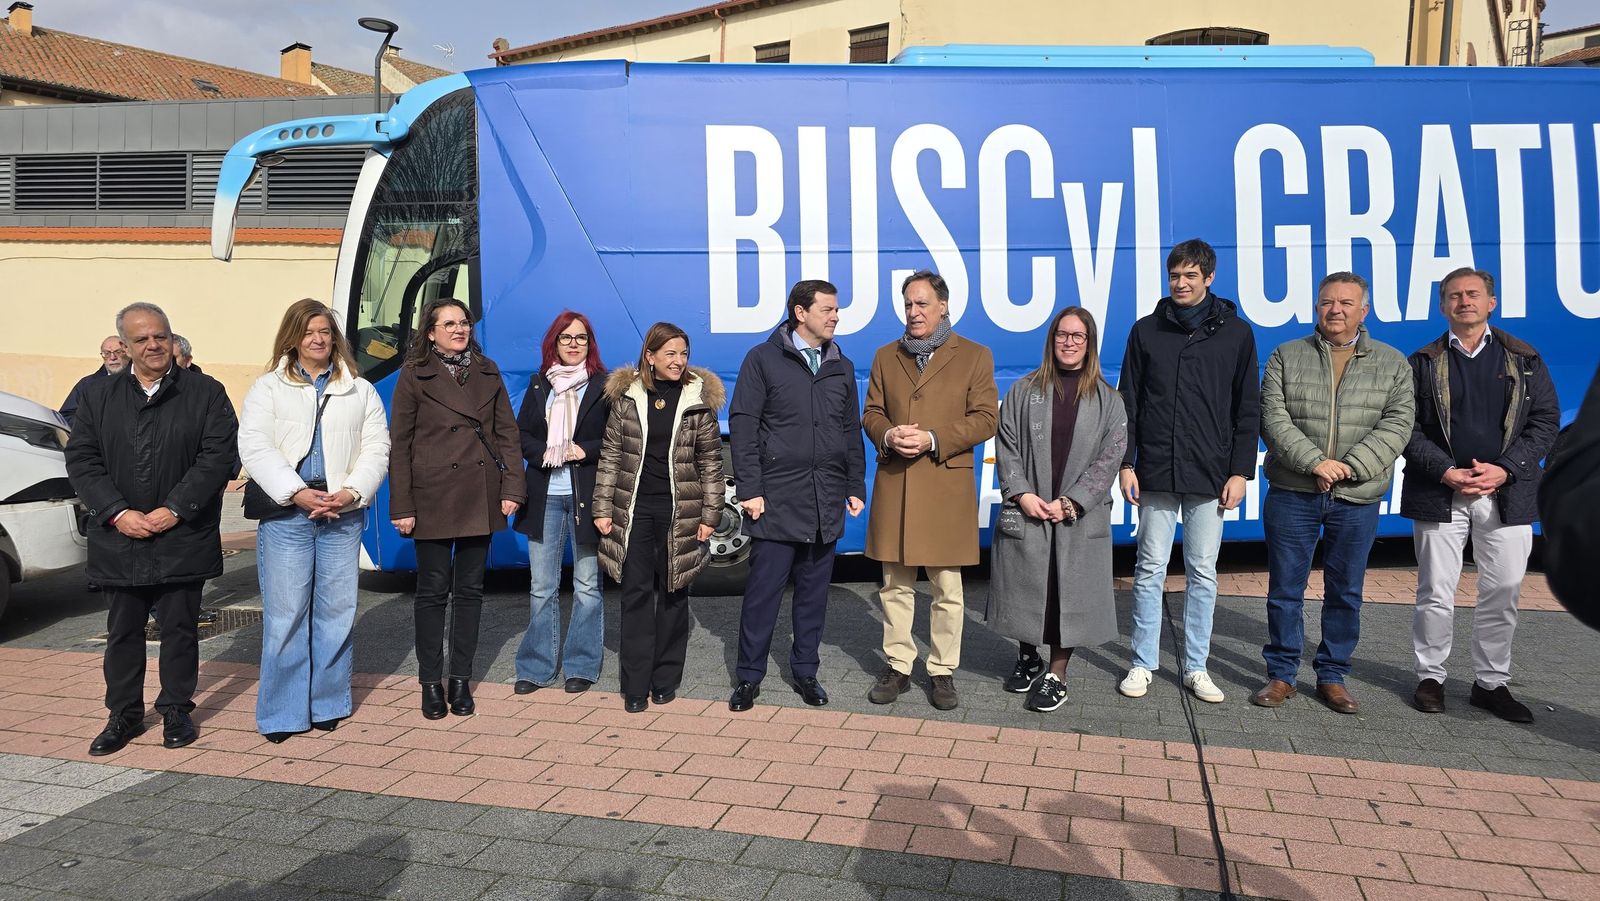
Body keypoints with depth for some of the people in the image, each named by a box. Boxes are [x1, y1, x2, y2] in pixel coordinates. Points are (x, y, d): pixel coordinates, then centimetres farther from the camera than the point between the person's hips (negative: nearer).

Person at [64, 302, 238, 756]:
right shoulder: (98, 395, 8)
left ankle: (176, 710, 22)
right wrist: (118, 513, -10)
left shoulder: (206, 392, 0)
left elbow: (219, 455, -8)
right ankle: (124, 715, 25)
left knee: (180, 627, 7)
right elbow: (81, 459, 3)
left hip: (184, 538, -2)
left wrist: (175, 509, -14)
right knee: (123, 630, 11)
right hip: (120, 537, 2)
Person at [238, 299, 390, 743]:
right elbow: (254, 448, -3)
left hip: (343, 514, 2)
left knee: (337, 611, 6)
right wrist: (297, 493, -14)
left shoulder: (360, 391, 14)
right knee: (286, 614, -1)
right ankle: (281, 713, 8)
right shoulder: (268, 388, 8)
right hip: (286, 513, -2)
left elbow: (376, 449, 7)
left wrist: (351, 492, -9)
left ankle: (328, 704, 17)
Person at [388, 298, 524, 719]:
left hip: (480, 496, 3)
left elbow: (507, 433, 9)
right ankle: (431, 682, 15)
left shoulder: (488, 373, 10)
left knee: (470, 589, 8)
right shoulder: (414, 376, 0)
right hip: (432, 498, -3)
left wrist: (512, 486, -1)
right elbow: (399, 443, -1)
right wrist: (401, 506, -7)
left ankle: (461, 680, 18)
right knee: (433, 590, 3)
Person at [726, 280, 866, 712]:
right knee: (763, 590, 0)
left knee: (814, 591, 11)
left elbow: (852, 432, 17)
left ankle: (805, 672, 23)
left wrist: (856, 486, 11)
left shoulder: (842, 367, 13)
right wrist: (749, 489, -10)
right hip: (776, 499, -4)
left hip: (827, 502, 5)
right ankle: (749, 676, 12)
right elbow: (743, 426, -5)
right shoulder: (763, 359, -1)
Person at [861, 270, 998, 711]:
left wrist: (933, 439, -15)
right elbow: (871, 412, 14)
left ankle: (943, 671, 16)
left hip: (947, 486, -3)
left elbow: (985, 419, -3)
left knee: (947, 588, 3)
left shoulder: (974, 356, 4)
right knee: (895, 585, 8)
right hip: (893, 485, 3)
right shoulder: (886, 356, 14)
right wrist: (887, 435, -9)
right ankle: (898, 666, 19)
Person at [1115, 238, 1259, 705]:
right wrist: (1125, 464, 0)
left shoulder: (1236, 333, 4)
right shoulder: (1146, 331, 6)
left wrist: (1241, 471, -2)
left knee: (1203, 574, 7)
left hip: (1210, 476, 0)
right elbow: (1128, 403, 6)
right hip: (1156, 474, 0)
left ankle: (1196, 667, 18)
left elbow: (1248, 409, 4)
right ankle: (1143, 663, 14)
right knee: (1150, 571, 4)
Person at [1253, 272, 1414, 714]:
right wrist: (1314, 461, -17)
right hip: (1292, 494, -1)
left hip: (1357, 498, 1)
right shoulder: (1287, 357, 5)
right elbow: (1273, 418, -4)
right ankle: (1281, 674, 17)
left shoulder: (1392, 363, 7)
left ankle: (1332, 675, 23)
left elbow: (1397, 425, -3)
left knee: (1346, 592, 9)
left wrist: (1348, 467, -16)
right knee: (1285, 589, 5)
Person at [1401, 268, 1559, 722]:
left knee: (1503, 593, 6)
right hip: (1440, 492, -1)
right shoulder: (1423, 362, 6)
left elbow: (1546, 421, 4)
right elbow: (1408, 427, 0)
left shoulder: (1525, 360, 9)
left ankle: (1492, 683, 20)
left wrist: (1503, 469, -10)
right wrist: (1446, 472, -13)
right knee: (1436, 593, 2)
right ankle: (1430, 677, 15)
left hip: (1507, 493, 2)